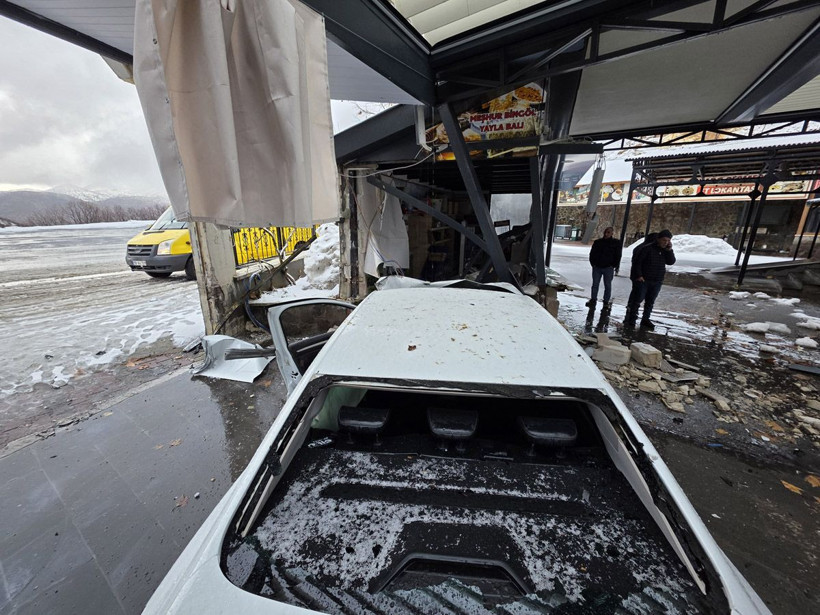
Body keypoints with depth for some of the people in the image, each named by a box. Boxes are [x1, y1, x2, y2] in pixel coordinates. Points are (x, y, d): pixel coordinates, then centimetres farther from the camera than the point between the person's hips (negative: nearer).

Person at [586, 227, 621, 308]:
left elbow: (618, 256, 4)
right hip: (597, 267, 2)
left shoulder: (616, 243, 3)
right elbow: (592, 253, 12)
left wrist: (614, 266, -5)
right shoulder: (597, 242, 8)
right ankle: (593, 300, 15)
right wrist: (593, 263, 2)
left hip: (608, 268, -2)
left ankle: (606, 302, 11)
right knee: (595, 284, 6)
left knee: (607, 285, 4)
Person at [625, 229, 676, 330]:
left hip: (657, 281, 6)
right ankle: (630, 320, 5)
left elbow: (671, 262, 2)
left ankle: (645, 320, 23)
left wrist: (669, 250, -10)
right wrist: (638, 275, -15)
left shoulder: (665, 250, 8)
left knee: (650, 302, 13)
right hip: (642, 280, -6)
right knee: (636, 300, -2)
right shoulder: (647, 248, -12)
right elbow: (637, 261, -12)